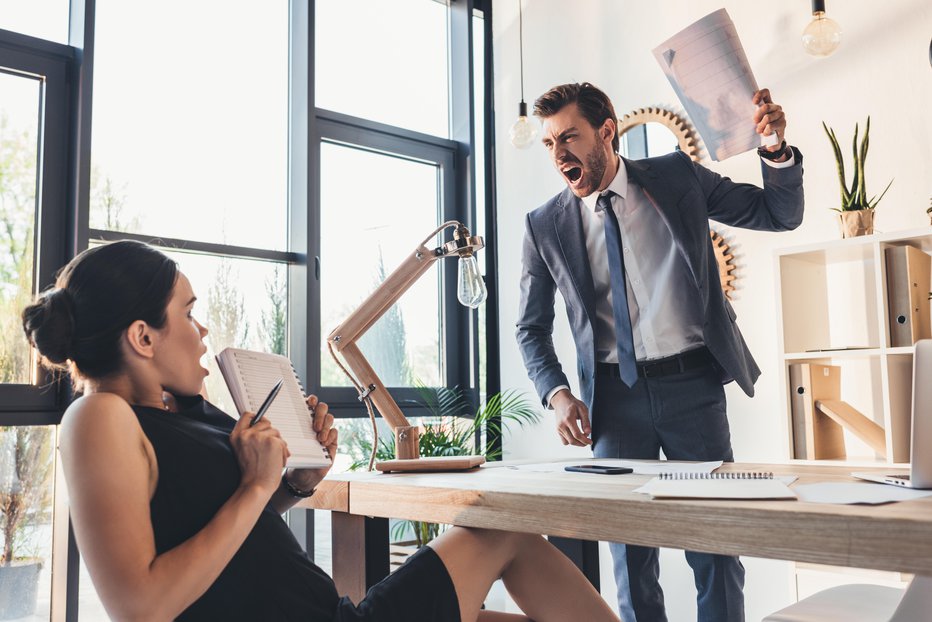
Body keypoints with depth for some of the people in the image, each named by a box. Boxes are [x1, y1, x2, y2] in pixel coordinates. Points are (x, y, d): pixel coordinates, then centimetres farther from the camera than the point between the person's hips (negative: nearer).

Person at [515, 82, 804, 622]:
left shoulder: (678, 176, 1)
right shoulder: (545, 226, 1)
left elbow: (780, 214, 8)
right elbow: (532, 327, 9)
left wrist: (776, 149, -11)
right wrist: (558, 395, -7)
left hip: (692, 382, 0)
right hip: (614, 394, 1)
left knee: (716, 546, 5)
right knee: (630, 552, 6)